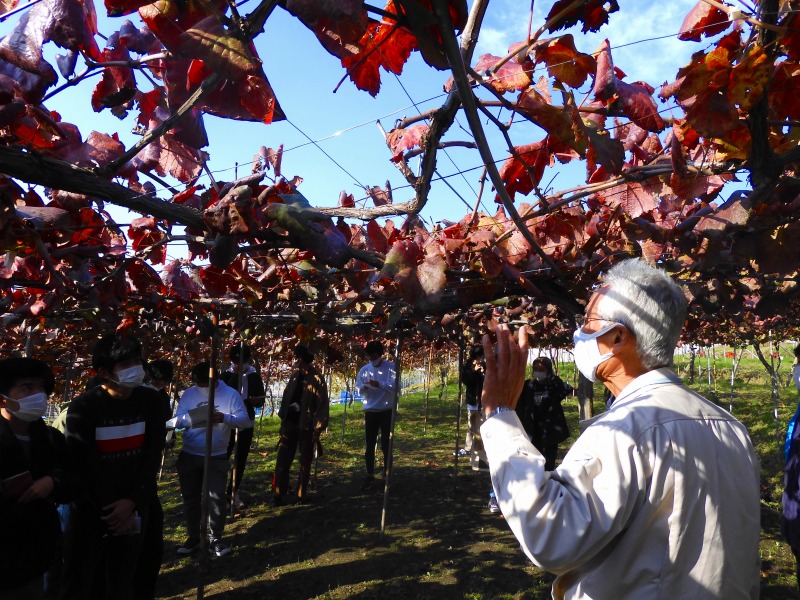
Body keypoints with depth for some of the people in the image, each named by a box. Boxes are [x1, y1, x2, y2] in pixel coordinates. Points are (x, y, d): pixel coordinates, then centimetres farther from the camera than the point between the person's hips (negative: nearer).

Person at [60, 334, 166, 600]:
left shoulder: (150, 401, -4)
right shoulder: (83, 407, -14)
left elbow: (153, 456, -4)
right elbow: (85, 467, -14)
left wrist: (132, 502, -13)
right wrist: (112, 510, -12)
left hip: (134, 508, 3)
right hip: (91, 509, -3)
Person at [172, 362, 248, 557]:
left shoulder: (230, 394, -7)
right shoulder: (188, 394, 1)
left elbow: (243, 418, -13)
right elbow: (177, 421, -4)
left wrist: (225, 418, -34)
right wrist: (189, 418, -28)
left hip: (217, 457, -2)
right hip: (189, 456, 3)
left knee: (216, 497, 0)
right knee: (190, 498, 11)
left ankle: (215, 539, 13)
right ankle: (193, 538, 25)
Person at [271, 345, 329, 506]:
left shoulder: (316, 379, -11)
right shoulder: (295, 375, 6)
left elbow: (323, 404, -13)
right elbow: (286, 397, 11)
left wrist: (318, 429, -15)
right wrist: (283, 420, 8)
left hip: (307, 426, -4)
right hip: (290, 423, 5)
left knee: (305, 462, 10)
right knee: (282, 460, 3)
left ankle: (302, 494, 22)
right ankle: (278, 494, 12)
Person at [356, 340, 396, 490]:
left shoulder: (390, 367, -7)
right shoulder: (364, 369, 3)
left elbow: (394, 387, -16)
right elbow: (359, 390, 3)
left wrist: (378, 384, -30)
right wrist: (365, 387, -20)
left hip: (386, 411, -3)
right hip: (370, 412, 3)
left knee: (386, 444, 6)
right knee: (369, 445, 5)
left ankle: (387, 475, 19)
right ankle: (370, 475, 15)